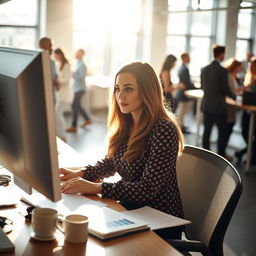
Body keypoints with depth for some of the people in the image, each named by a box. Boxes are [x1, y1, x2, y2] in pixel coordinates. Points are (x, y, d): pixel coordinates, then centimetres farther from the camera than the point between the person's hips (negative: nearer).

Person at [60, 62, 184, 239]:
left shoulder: (163, 130, -20)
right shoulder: (126, 125, 4)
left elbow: (148, 189, -24)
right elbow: (111, 161, 16)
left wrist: (95, 187, -26)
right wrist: (81, 175, -2)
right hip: (130, 211, 7)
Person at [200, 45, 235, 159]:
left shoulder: (204, 69, 2)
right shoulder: (223, 70, -17)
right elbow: (226, 89, -13)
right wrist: (234, 96, 6)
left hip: (206, 105, 6)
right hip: (219, 106, -6)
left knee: (207, 131, 12)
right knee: (222, 132, 6)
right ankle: (221, 156, 11)